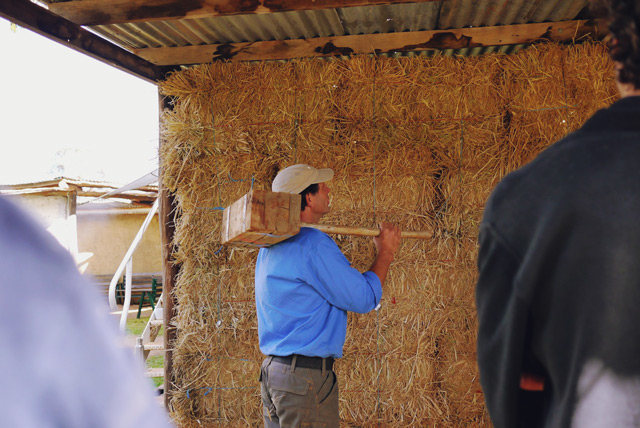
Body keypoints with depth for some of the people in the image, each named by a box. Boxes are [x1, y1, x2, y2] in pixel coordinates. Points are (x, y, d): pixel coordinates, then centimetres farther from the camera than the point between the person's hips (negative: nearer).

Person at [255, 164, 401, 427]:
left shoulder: (272, 245, 11)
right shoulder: (313, 244, -18)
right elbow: (364, 298, -15)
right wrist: (385, 252, 0)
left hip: (273, 367, 9)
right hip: (305, 376, -9)